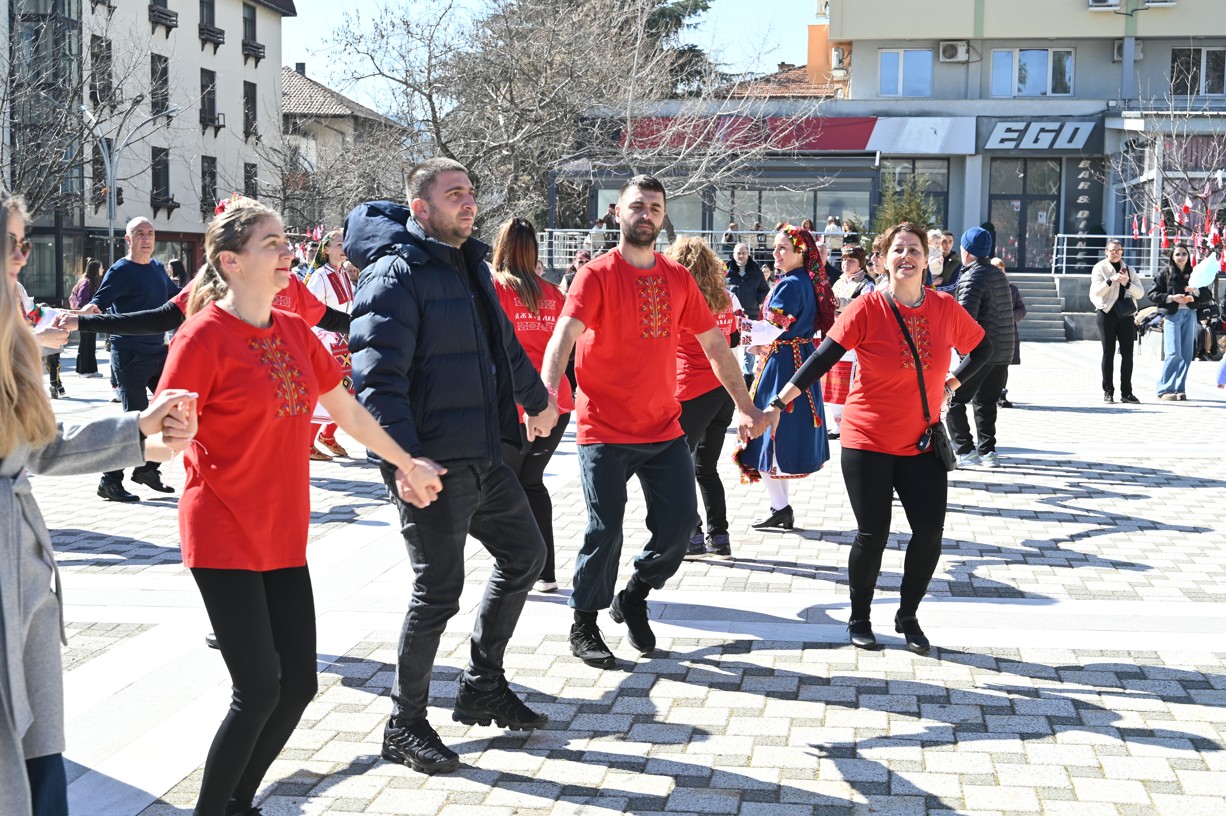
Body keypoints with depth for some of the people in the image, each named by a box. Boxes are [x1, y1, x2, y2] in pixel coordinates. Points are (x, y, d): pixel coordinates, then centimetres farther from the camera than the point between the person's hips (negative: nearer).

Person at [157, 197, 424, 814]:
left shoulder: (294, 332, 8)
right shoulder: (204, 336, -13)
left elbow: (344, 409, 19)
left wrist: (406, 462, 26)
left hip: (285, 537, 7)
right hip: (225, 539, -7)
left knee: (298, 683, 6)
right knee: (258, 689, -6)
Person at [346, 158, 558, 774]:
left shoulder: (470, 266, 15)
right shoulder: (397, 272, -14)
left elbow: (503, 342, 32)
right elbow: (378, 375, -23)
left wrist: (536, 400, 42)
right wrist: (406, 458, -32)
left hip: (484, 456, 10)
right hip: (434, 465, -10)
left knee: (524, 554, 18)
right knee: (438, 590, -3)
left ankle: (482, 688, 32)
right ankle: (405, 726, 14)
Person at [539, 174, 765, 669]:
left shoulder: (678, 278, 7)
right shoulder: (597, 275, -9)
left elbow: (714, 344, 13)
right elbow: (564, 335, -24)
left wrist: (745, 406, 10)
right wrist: (547, 393, -41)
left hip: (664, 429, 5)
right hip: (605, 431, -5)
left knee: (680, 523, 3)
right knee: (605, 531, -3)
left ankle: (634, 599, 29)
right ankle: (584, 625, 18)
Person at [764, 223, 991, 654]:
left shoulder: (945, 308, -1)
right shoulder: (868, 307, -11)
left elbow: (981, 347, 16)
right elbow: (823, 358, -14)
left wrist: (951, 383, 6)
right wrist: (779, 403, -19)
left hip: (921, 443, 3)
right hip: (868, 441, -3)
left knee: (929, 532, -2)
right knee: (872, 535, 0)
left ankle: (908, 617, 20)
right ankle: (859, 619, 21)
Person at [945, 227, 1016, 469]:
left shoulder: (972, 278, -15)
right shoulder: (999, 275, 14)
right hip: (1004, 351, 9)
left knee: (954, 400, -1)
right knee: (986, 402, 17)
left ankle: (966, 450, -6)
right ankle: (988, 451, 15)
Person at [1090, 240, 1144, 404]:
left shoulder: (1129, 269, 16)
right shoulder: (1099, 268, 4)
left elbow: (1140, 292, 8)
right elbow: (1096, 291, -10)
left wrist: (1127, 284, -9)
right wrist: (1110, 280, -24)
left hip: (1125, 314, 4)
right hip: (1107, 312, -4)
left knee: (1127, 352, -1)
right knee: (1108, 352, -2)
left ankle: (1126, 392, 3)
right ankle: (1108, 391, 3)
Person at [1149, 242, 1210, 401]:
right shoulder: (1165, 274, 4)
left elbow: (1208, 296, 9)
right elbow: (1152, 295, -1)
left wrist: (1196, 291, -10)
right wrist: (1171, 297, -12)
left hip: (1190, 315, 3)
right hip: (1172, 315, -3)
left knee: (1187, 355, 2)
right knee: (1174, 353, -13)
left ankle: (1179, 389, 10)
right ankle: (1164, 389, -6)